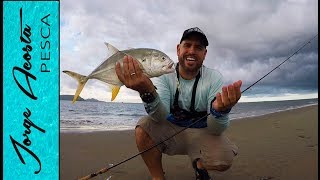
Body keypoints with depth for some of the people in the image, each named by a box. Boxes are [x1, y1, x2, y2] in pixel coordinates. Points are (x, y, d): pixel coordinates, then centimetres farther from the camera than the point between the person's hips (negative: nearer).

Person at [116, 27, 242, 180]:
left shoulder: (214, 78, -13)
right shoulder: (164, 75, -11)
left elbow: (215, 130, -21)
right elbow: (160, 117, -28)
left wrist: (220, 110, -45)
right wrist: (148, 92, -50)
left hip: (202, 133, 0)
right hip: (170, 130, 1)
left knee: (224, 160, -28)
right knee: (144, 127, -27)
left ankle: (200, 165, 9)